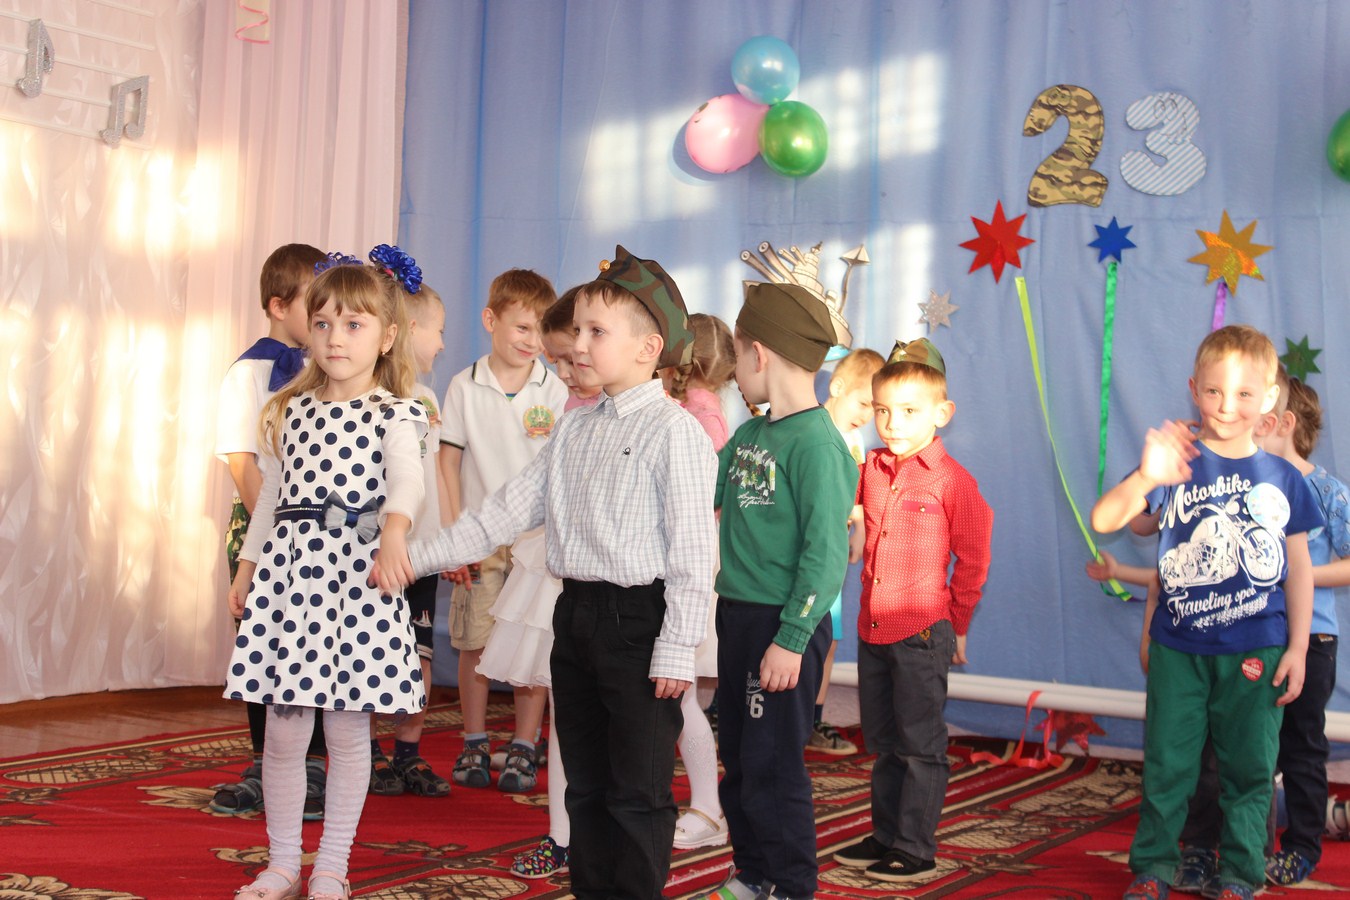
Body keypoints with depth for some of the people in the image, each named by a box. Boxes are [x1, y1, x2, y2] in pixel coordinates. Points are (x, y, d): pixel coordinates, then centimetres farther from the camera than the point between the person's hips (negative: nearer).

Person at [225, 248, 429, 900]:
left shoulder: (394, 415, -2)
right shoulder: (294, 411, 13)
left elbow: (407, 478, -20)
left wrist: (393, 530, -40)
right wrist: (248, 564, 18)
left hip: (359, 573, -4)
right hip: (289, 566, 4)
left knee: (348, 728, 3)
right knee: (284, 729, 6)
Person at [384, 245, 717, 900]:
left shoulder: (674, 430, -11)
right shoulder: (574, 428, 12)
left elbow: (692, 550, -14)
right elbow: (510, 508, 15)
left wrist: (677, 649, -17)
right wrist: (421, 555, 10)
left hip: (639, 618, -7)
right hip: (575, 613, 8)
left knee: (638, 790, 0)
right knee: (585, 782, 15)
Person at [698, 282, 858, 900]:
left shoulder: (816, 442, -17)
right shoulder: (748, 436, 9)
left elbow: (826, 552, -20)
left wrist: (791, 639, -22)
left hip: (782, 625, -9)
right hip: (735, 616, 9)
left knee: (773, 765, -1)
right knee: (738, 759, 17)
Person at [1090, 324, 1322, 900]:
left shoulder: (1282, 479, 2)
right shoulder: (1177, 463, -4)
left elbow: (1299, 570, 7)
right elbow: (1103, 521, -16)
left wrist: (1297, 649, 4)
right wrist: (1144, 480, -35)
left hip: (1255, 652, 1)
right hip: (1179, 648, -1)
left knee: (1248, 768, 9)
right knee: (1166, 765, 7)